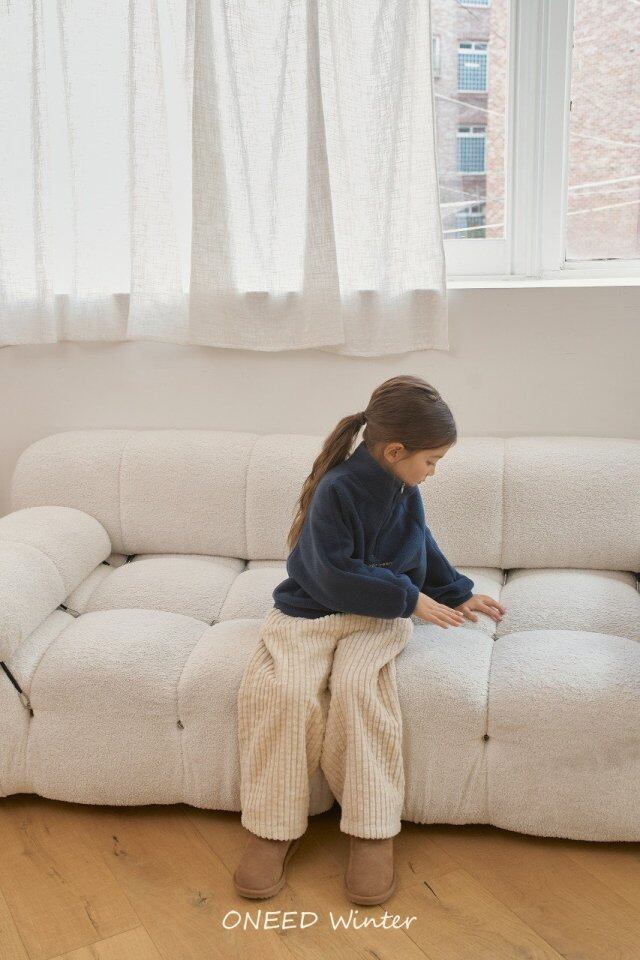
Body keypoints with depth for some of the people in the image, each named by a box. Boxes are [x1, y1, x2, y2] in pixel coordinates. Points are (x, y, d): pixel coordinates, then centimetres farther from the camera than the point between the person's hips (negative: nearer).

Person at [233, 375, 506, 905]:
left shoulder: (405, 492, 5)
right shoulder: (335, 491, -18)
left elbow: (424, 548, 24)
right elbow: (335, 577, -21)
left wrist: (460, 594, 24)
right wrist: (410, 599, -16)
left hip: (377, 619, 4)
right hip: (309, 615, -3)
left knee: (357, 684, -29)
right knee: (283, 688, -30)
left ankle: (373, 832, -20)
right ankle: (274, 830, -14)